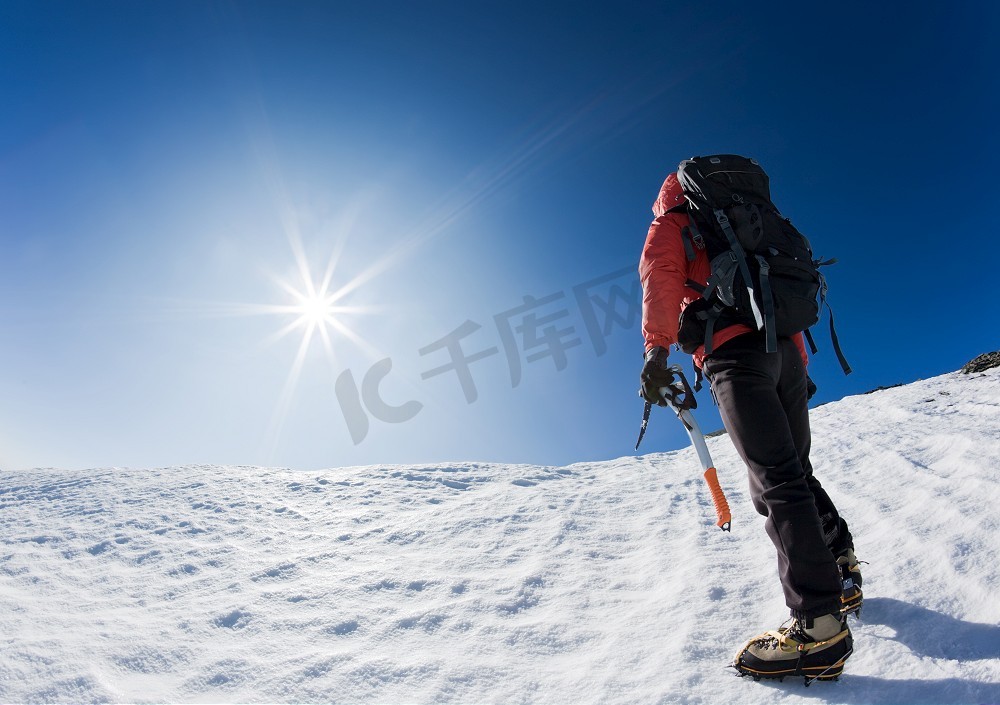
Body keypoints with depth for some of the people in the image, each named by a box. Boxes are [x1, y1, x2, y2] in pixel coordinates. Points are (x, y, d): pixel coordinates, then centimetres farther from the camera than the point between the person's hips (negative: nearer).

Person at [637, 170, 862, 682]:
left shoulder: (673, 222, 15)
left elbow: (660, 269, -7)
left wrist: (657, 348, -14)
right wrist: (799, 366, 29)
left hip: (734, 353, -7)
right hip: (785, 350, 8)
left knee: (775, 483, -14)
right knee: (794, 472, 17)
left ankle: (819, 625, -15)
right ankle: (841, 571, 24)